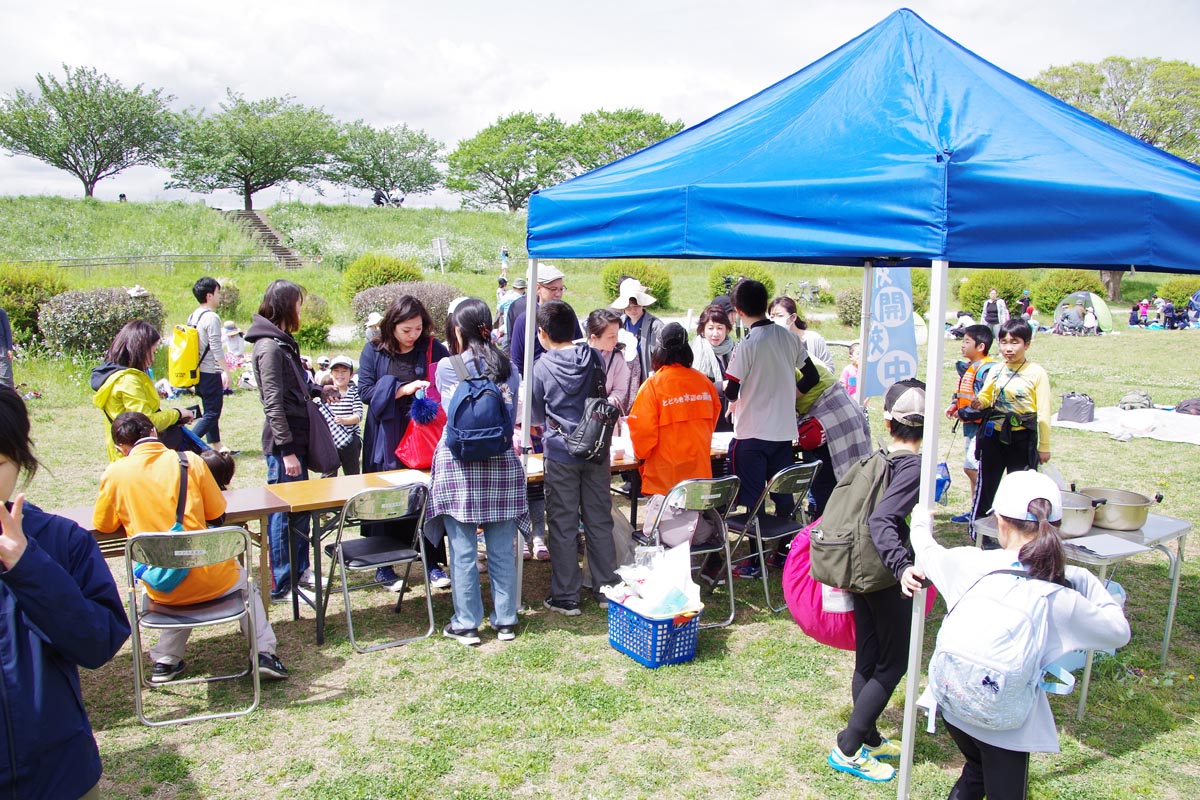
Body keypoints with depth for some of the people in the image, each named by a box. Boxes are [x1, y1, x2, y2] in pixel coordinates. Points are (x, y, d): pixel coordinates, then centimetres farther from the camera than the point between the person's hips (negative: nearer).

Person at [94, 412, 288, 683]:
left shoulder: (114, 474, -4)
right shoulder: (190, 460, -4)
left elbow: (102, 525, 9)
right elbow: (217, 514, 4)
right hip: (208, 581, -2)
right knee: (243, 582, 31)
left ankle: (165, 662, 30)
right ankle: (264, 653, 23)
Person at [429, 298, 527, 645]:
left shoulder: (447, 367, -4)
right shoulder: (506, 366, 5)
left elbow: (451, 408, 11)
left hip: (459, 463, -3)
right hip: (502, 461, 3)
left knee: (463, 550, 5)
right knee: (502, 549, 9)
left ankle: (466, 624, 14)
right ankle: (505, 621, 19)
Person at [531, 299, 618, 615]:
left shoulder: (541, 368, -9)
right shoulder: (593, 358, 0)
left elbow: (537, 415, 3)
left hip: (560, 452, -3)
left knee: (563, 525, 4)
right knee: (599, 520, 12)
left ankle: (565, 597, 10)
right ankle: (607, 589, 20)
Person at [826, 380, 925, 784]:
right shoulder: (917, 467, -19)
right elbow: (881, 520, -31)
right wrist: (903, 567, -43)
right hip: (887, 577, -7)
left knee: (867, 660, 18)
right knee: (893, 664, 6)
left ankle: (868, 739, 32)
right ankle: (847, 749, 8)